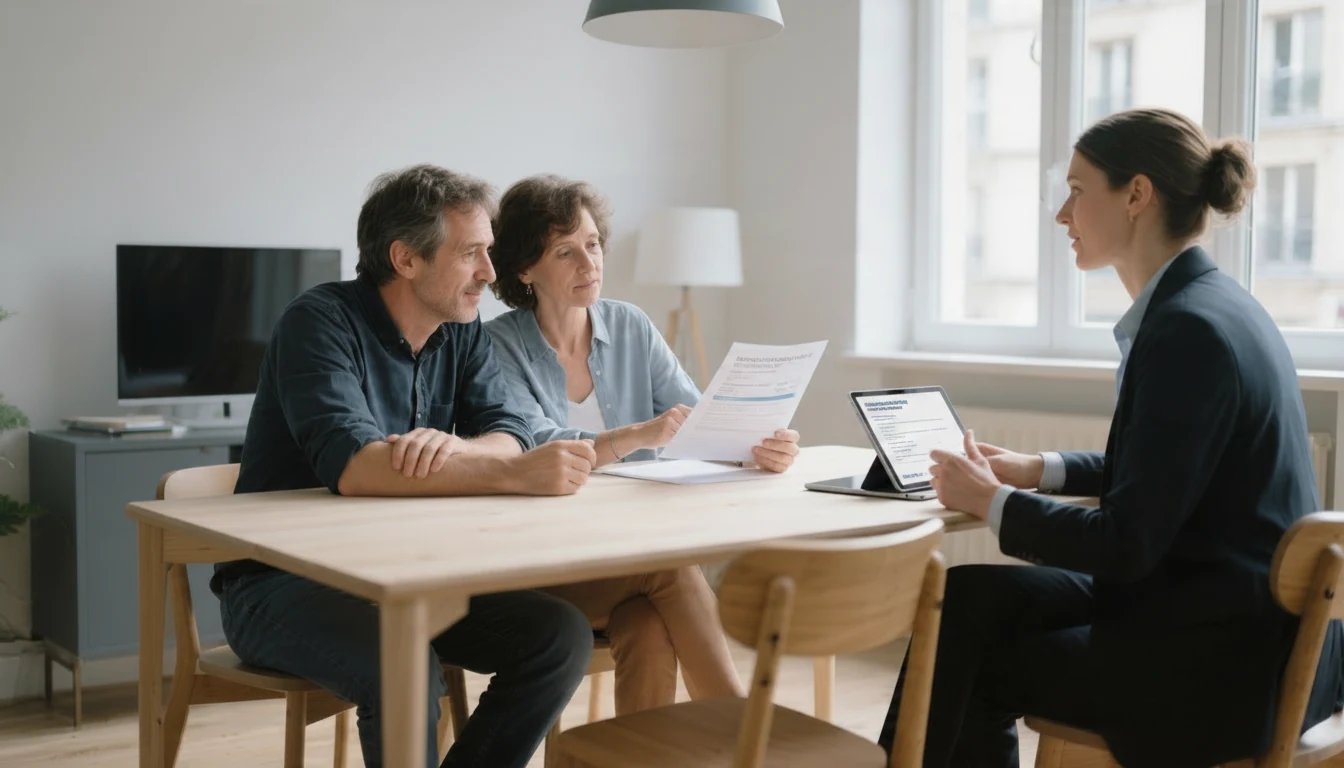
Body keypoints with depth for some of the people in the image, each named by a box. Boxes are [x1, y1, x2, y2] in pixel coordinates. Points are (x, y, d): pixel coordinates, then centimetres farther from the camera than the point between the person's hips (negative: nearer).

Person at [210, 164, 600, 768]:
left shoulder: (461, 331, 5)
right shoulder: (323, 322, -17)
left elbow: (509, 437, -6)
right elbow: (350, 466, -31)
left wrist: (449, 447, -30)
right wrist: (518, 476, -38)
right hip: (284, 580, -6)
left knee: (560, 637, -12)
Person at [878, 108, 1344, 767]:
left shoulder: (1191, 329, -21)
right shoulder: (1205, 305, 9)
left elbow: (1126, 545, -21)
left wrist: (992, 502, -8)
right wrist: (1039, 470, 13)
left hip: (1231, 662, -9)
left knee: (974, 662, -2)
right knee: (971, 598, 4)